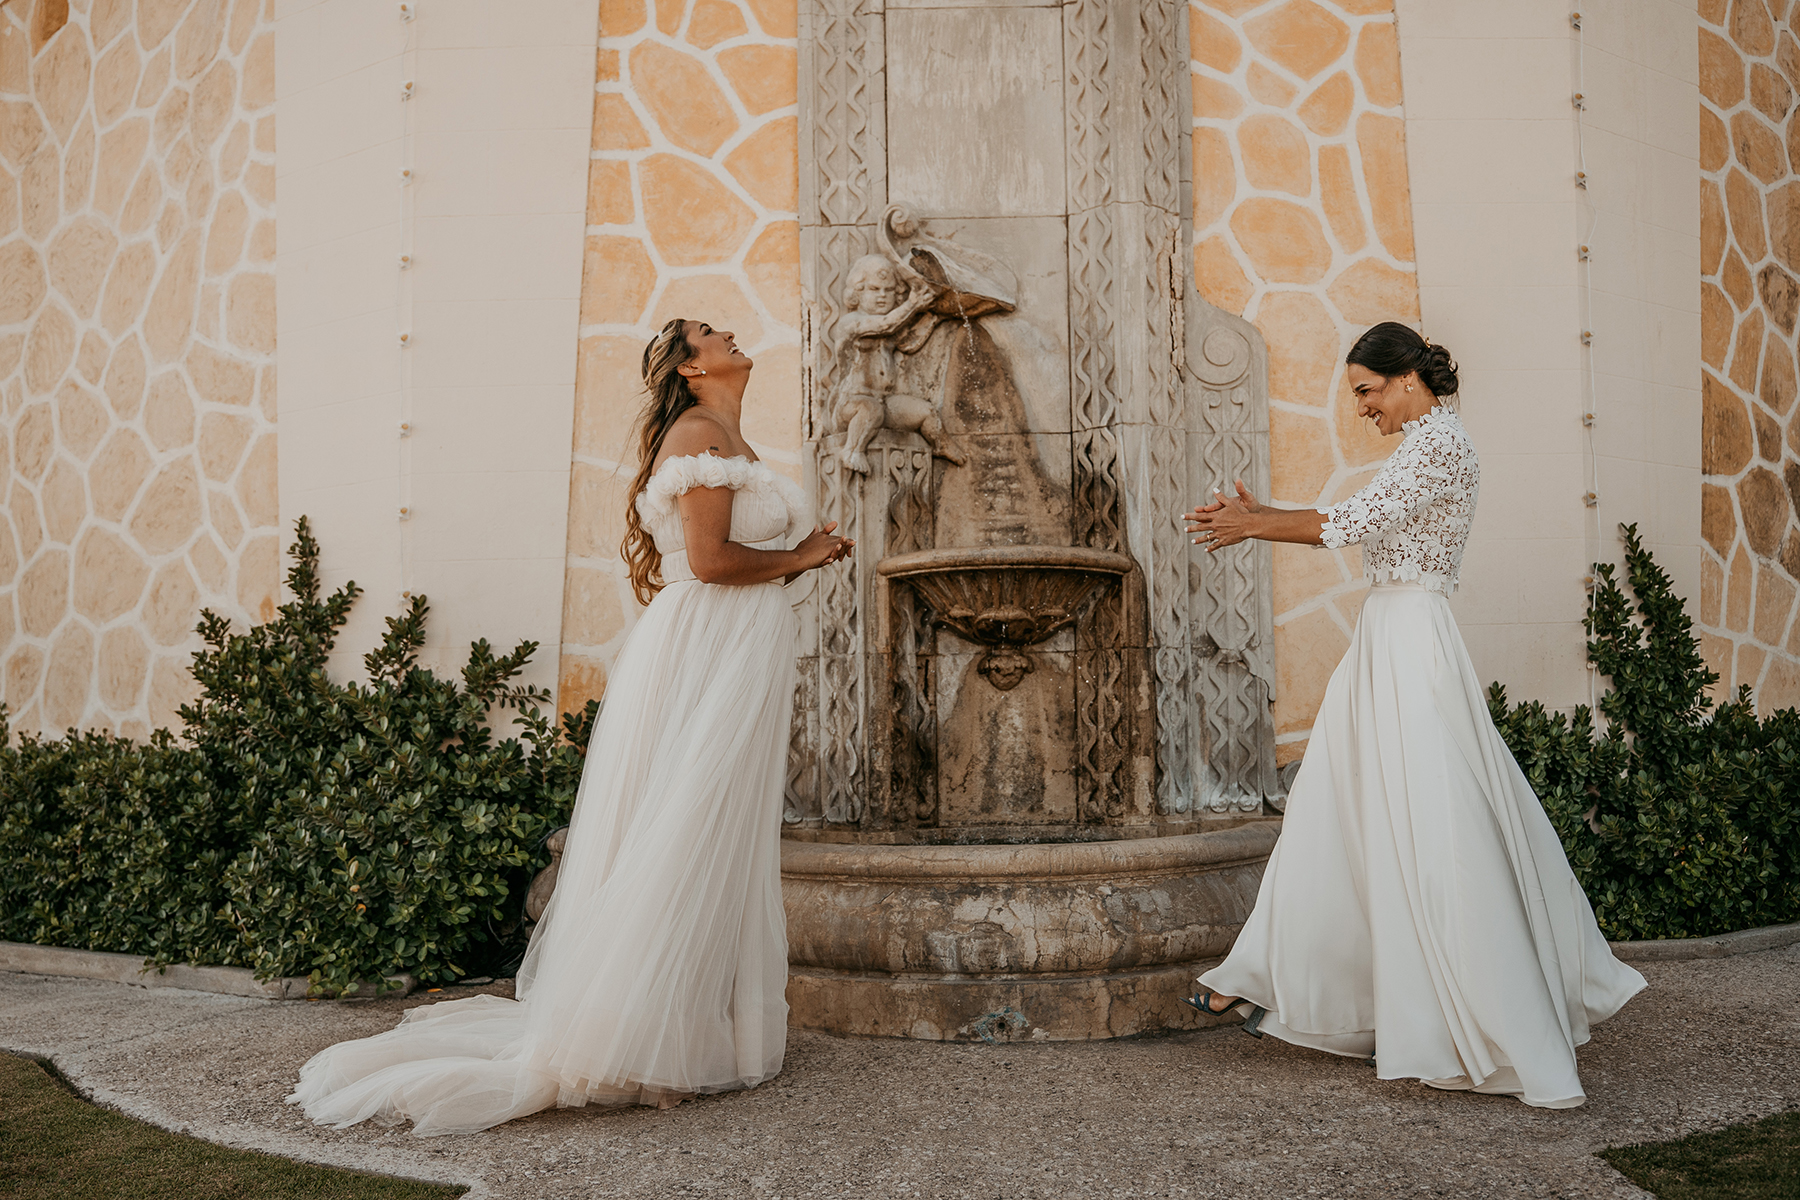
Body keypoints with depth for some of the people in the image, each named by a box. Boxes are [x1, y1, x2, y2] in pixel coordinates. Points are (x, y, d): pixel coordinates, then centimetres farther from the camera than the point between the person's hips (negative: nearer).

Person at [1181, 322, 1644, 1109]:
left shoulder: (1440, 441, -12)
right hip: (1384, 642, 10)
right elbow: (1362, 529, 17)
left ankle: (1513, 1043, 1)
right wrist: (1258, 518, 9)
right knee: (1335, 814, 12)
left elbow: (1351, 522, -18)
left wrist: (1252, 525, -9)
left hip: (1413, 648, -10)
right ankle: (1272, 979, 21)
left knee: (1432, 835, -7)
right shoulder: (1423, 445, 18)